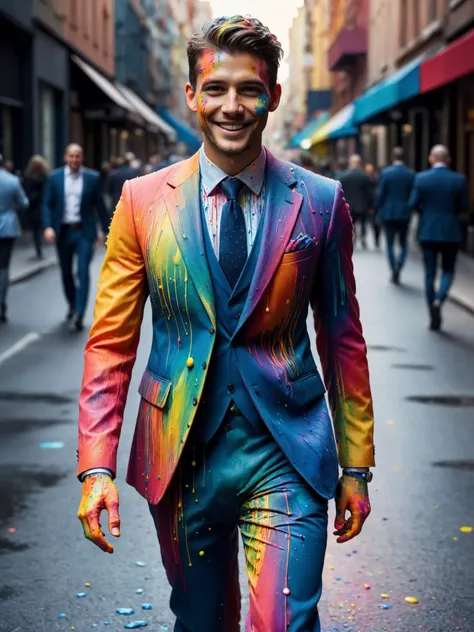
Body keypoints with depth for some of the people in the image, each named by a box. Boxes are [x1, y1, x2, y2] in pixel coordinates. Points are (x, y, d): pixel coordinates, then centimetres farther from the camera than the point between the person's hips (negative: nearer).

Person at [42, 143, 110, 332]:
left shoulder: (93, 177, -1)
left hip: (84, 232, -2)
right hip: (63, 231, 2)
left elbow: (99, 206, 4)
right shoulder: (54, 177, 1)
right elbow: (47, 205, 1)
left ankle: (79, 314, -11)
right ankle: (72, 304, 38)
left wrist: (106, 230, 5)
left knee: (83, 272, -12)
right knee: (66, 272, 14)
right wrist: (48, 227, -13)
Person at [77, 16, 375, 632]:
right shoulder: (143, 201, 0)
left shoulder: (321, 203, -1)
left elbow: (343, 339, 5)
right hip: (182, 456, 1)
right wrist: (97, 467, -8)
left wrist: (356, 466, 6)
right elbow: (111, 340, 1)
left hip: (287, 455, -1)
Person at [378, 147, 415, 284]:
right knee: (403, 243, 10)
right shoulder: (411, 174, -4)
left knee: (390, 243, 8)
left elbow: (380, 194, -6)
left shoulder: (385, 173, -7)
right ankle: (399, 266, -11)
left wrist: (379, 211, 5)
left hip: (388, 213, -1)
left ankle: (393, 269, 2)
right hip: (404, 213, 1)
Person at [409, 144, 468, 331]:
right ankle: (439, 299, -15)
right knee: (448, 270, 13)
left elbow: (413, 204, -6)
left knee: (430, 273, 8)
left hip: (428, 232, 0)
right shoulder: (458, 180, -6)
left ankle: (434, 317, 8)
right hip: (451, 233, 0)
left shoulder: (421, 178, -7)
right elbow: (464, 207, -2)